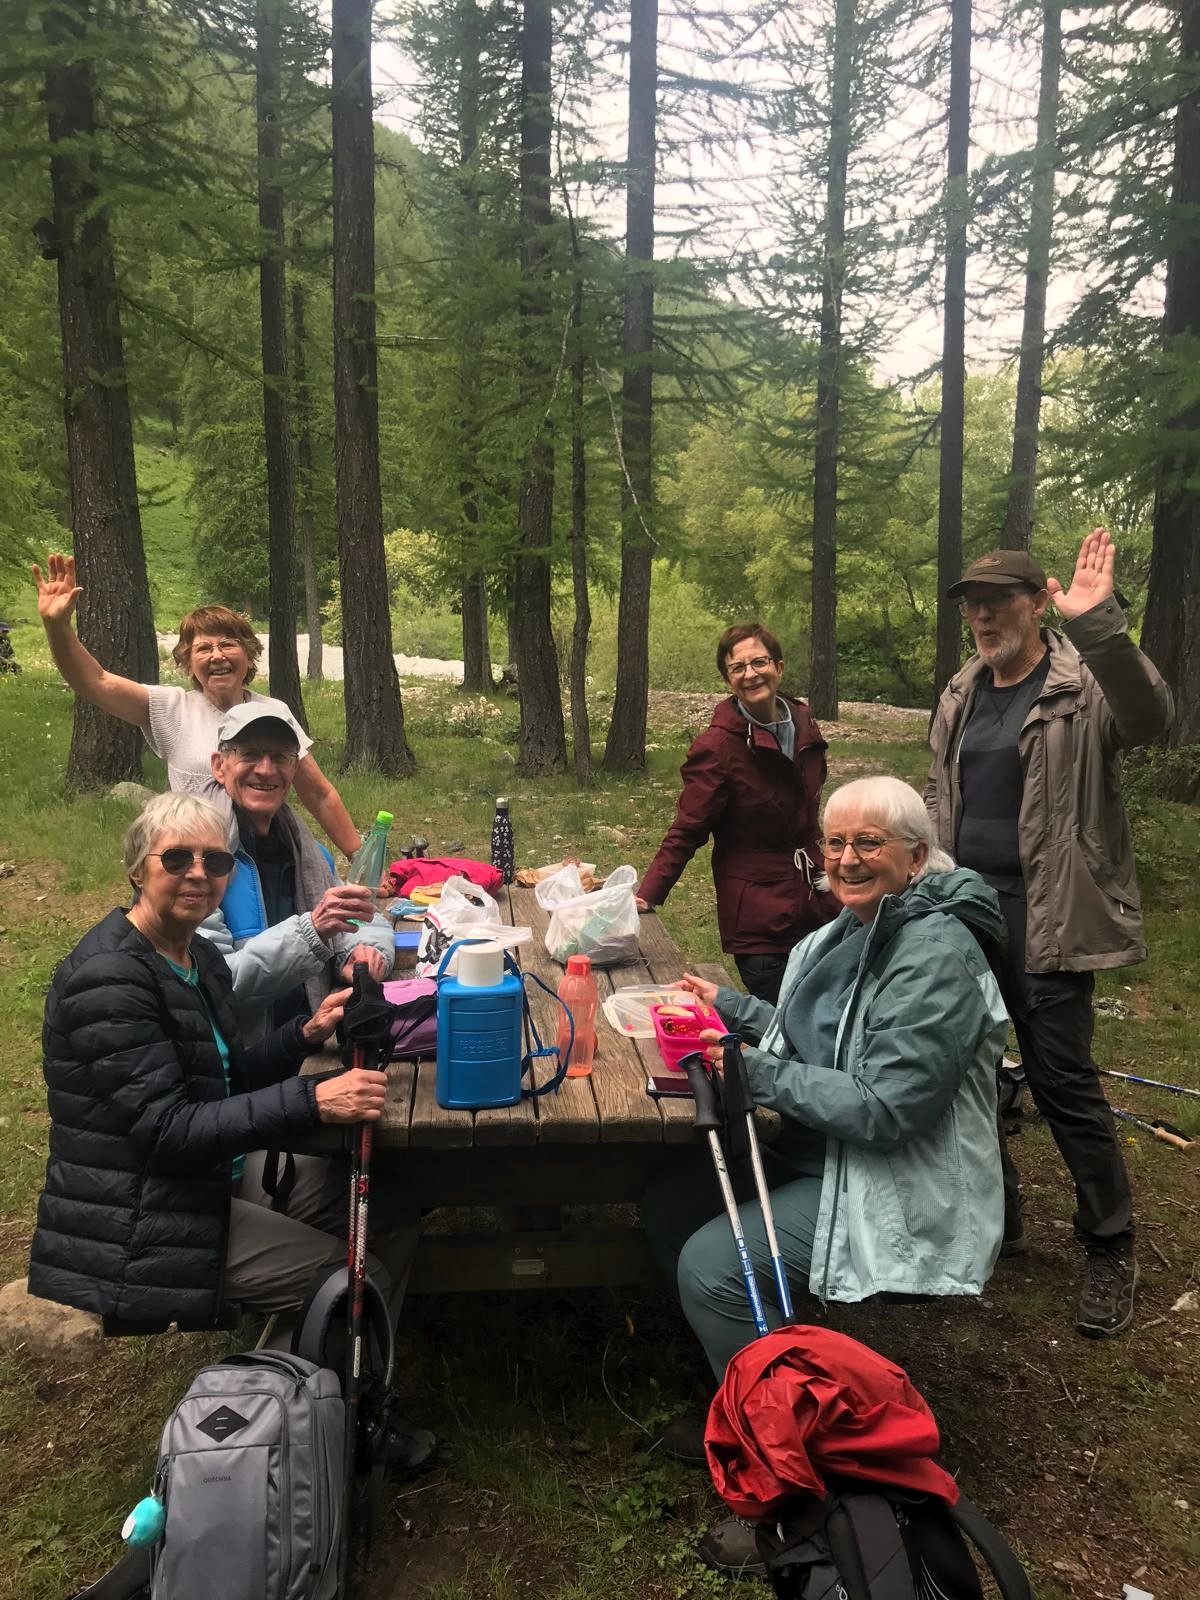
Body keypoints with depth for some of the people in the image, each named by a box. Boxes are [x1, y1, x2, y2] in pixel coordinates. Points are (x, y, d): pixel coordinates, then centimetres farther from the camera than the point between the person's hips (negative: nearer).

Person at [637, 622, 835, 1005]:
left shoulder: (803, 725, 4)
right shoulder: (718, 746, -15)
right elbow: (685, 833, -14)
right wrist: (646, 896, -25)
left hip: (814, 908, 7)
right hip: (758, 923, -6)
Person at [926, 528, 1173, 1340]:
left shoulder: (1083, 687, -10)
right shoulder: (962, 696, 10)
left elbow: (1152, 717, -32)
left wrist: (1100, 625, -44)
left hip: (1044, 917, -7)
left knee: (1063, 1081, -1)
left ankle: (1112, 1249, 20)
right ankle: (994, 1216, 34)